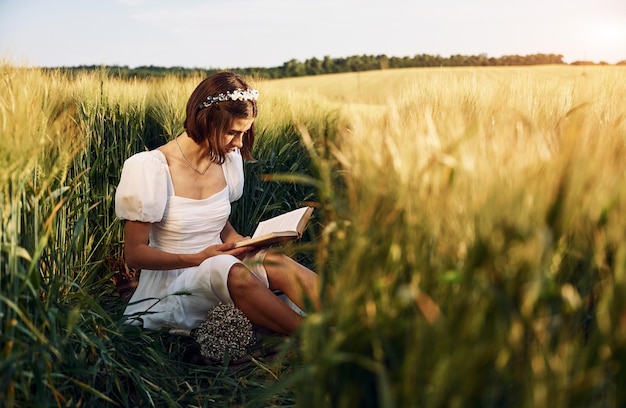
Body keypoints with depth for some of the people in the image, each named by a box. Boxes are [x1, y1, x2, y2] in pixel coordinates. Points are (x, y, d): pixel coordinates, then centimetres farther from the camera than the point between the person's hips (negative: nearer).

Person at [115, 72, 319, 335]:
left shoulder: (229, 160, 2)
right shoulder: (151, 168, -15)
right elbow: (134, 254, -11)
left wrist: (233, 238, -6)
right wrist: (199, 259, -23)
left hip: (221, 270, 5)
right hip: (172, 282, -5)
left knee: (275, 263, -27)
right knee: (227, 270, -37)